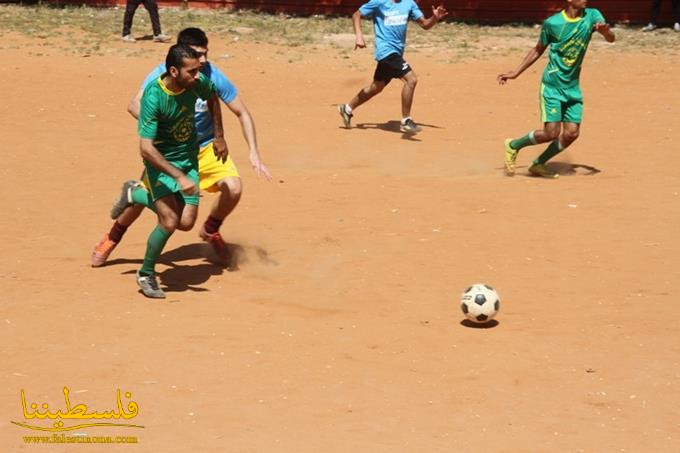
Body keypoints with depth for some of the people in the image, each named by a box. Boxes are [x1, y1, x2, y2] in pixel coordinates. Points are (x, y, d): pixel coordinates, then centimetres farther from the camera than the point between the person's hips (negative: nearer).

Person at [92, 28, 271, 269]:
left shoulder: (213, 76, -18)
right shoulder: (162, 74, -20)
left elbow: (242, 113, -11)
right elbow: (135, 105, -30)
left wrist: (254, 153, -20)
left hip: (205, 146, 1)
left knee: (233, 188, -19)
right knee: (144, 196, -5)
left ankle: (210, 231, 12)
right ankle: (112, 239, 27)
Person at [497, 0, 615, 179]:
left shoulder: (592, 16, -1)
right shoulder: (552, 23, -9)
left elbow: (611, 38, -14)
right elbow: (538, 50, 6)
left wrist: (606, 30, -37)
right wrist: (516, 73, 7)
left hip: (573, 88, 4)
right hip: (552, 85, -4)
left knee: (571, 134, -1)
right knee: (552, 132, -12)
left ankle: (538, 164, 18)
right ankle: (513, 146, 12)